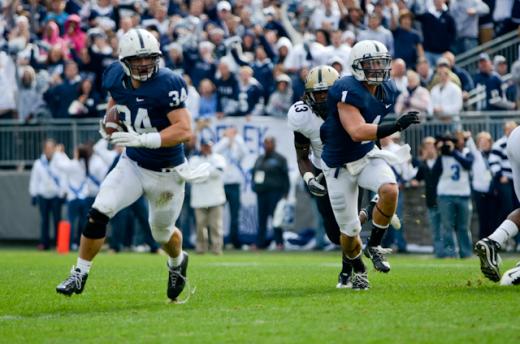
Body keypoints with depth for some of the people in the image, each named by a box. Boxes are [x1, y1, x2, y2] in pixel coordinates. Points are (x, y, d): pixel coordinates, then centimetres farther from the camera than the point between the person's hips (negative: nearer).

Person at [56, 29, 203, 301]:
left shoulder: (167, 84, -25)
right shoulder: (118, 78, -7)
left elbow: (184, 130, -31)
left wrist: (141, 139, -40)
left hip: (166, 173, -4)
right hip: (132, 164, 4)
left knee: (162, 233, 17)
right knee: (99, 213, -17)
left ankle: (177, 262, 53)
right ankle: (80, 274, -4)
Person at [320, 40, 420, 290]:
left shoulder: (388, 91, -2)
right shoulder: (348, 91, -26)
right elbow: (357, 132, -38)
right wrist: (396, 126, -44)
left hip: (367, 156, 5)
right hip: (339, 166, -5)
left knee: (389, 190, -27)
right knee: (349, 230, 1)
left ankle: (373, 247, -6)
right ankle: (358, 270, 32)